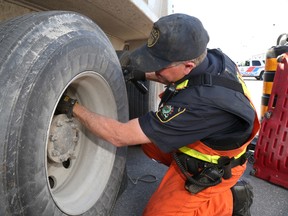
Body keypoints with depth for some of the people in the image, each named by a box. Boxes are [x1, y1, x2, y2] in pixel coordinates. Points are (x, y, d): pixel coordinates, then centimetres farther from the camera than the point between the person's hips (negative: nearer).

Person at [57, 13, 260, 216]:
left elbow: (120, 135, -32)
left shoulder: (200, 102, -41)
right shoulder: (213, 57, -15)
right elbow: (180, 80, 10)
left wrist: (73, 107, -21)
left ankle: (231, 199, 7)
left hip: (211, 167, -7)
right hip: (207, 141, 8)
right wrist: (143, 73, -1)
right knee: (149, 140, 10)